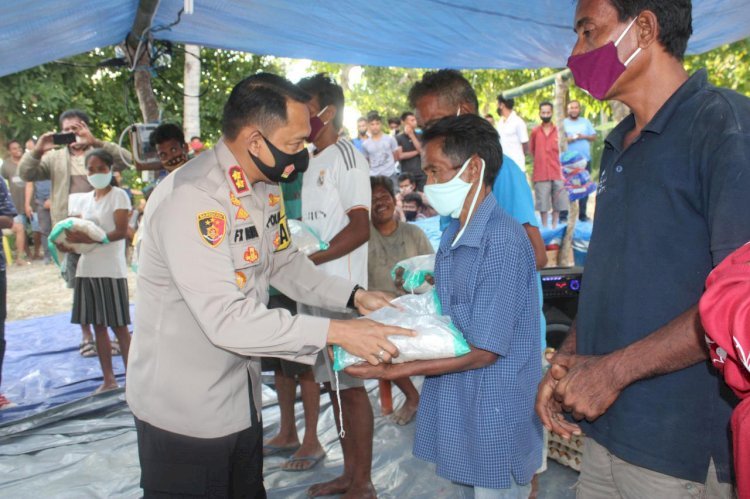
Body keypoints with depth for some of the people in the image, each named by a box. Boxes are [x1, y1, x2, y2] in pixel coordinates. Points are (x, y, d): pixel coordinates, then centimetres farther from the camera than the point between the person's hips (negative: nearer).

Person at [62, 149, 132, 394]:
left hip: (111, 269, -6)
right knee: (98, 325, 9)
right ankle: (108, 379, 18)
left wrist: (88, 239, -24)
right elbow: (82, 233, 14)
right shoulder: (86, 199, 15)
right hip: (87, 268, 7)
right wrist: (70, 243, -8)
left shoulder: (118, 195, -4)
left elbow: (121, 232, -14)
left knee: (119, 326, -3)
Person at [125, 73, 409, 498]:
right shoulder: (192, 197, -27)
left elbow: (283, 263, 12)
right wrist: (336, 332, -30)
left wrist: (354, 297, 0)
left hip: (241, 394, 8)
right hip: (183, 408, -8)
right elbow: (227, 320, -31)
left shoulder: (265, 185, 1)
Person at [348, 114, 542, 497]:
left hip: (495, 423, -8)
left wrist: (393, 370, -22)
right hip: (457, 412, 8)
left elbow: (483, 350, -23)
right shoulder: (453, 236, 7)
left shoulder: (502, 241, -22)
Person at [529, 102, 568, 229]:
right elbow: (531, 149, 14)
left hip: (557, 173, 1)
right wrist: (541, 160, 10)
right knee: (543, 204, 0)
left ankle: (555, 226, 16)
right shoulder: (535, 131, 3)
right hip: (541, 174, -1)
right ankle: (544, 227, 10)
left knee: (557, 203, 5)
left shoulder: (558, 130, 4)